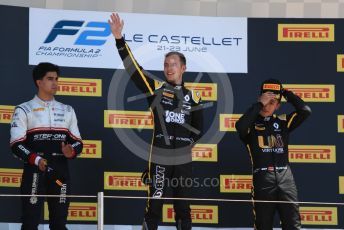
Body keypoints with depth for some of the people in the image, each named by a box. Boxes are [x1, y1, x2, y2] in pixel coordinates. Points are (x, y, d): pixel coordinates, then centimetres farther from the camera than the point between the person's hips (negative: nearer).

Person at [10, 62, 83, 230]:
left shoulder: (67, 111, 15)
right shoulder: (24, 110, 1)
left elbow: (77, 142, 13)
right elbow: (16, 145, -6)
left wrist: (71, 152, -11)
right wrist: (35, 159, -22)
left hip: (60, 171, 4)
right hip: (34, 171, -4)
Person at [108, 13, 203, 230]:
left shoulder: (193, 96, 8)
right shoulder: (156, 89, 2)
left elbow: (198, 129, 15)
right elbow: (133, 67, -7)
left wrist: (185, 142, 0)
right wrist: (120, 39, -16)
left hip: (183, 159, 2)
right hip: (159, 157, -2)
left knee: (183, 207, 9)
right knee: (154, 205, -3)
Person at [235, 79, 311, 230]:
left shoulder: (282, 122, 15)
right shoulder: (251, 123, 5)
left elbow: (305, 111, 3)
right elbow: (240, 126, -19)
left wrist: (285, 93, 5)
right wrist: (259, 104, -13)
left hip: (285, 177, 3)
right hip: (262, 179, -3)